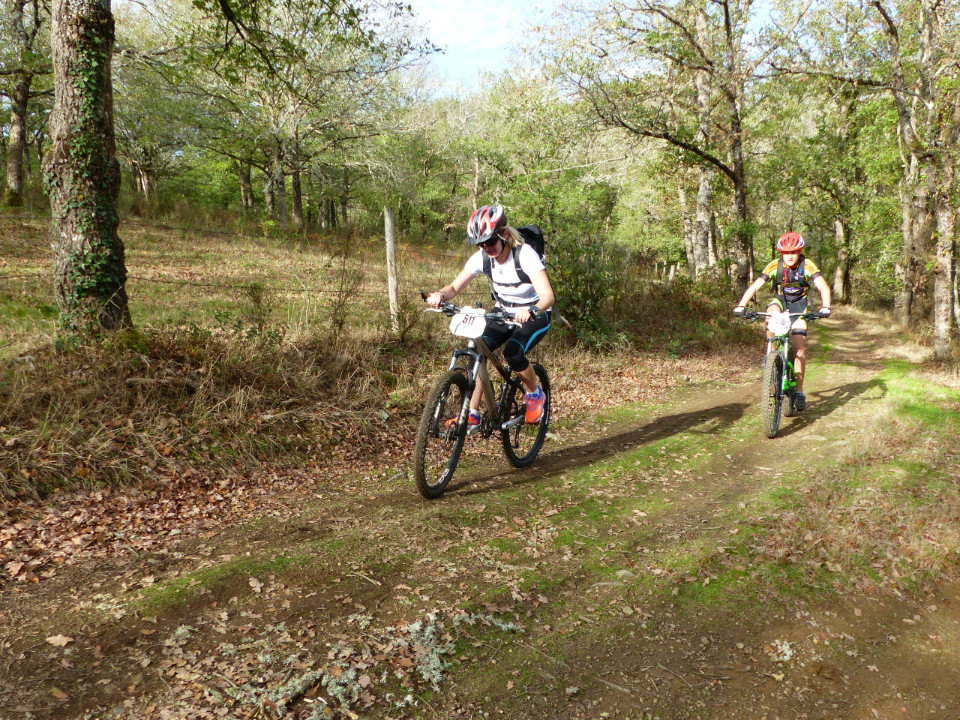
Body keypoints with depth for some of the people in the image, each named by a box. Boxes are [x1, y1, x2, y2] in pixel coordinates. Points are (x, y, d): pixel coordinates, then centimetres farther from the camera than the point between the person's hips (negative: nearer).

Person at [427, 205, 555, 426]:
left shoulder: (525, 255, -27)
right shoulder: (482, 257, -12)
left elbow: (548, 295, -36)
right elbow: (454, 287, -13)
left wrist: (531, 311, -58)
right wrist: (440, 295, -37)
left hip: (535, 317, -4)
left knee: (513, 353, -30)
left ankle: (535, 395, 0)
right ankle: (473, 414, -13)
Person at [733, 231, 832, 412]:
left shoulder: (807, 266, -22)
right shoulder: (775, 266, -20)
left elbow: (823, 287, -28)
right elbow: (755, 286, -26)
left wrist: (825, 307, -46)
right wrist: (741, 305, -41)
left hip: (799, 304, -1)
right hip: (781, 300, 1)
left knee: (799, 347, -9)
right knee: (771, 314, -37)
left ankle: (799, 391, 0)